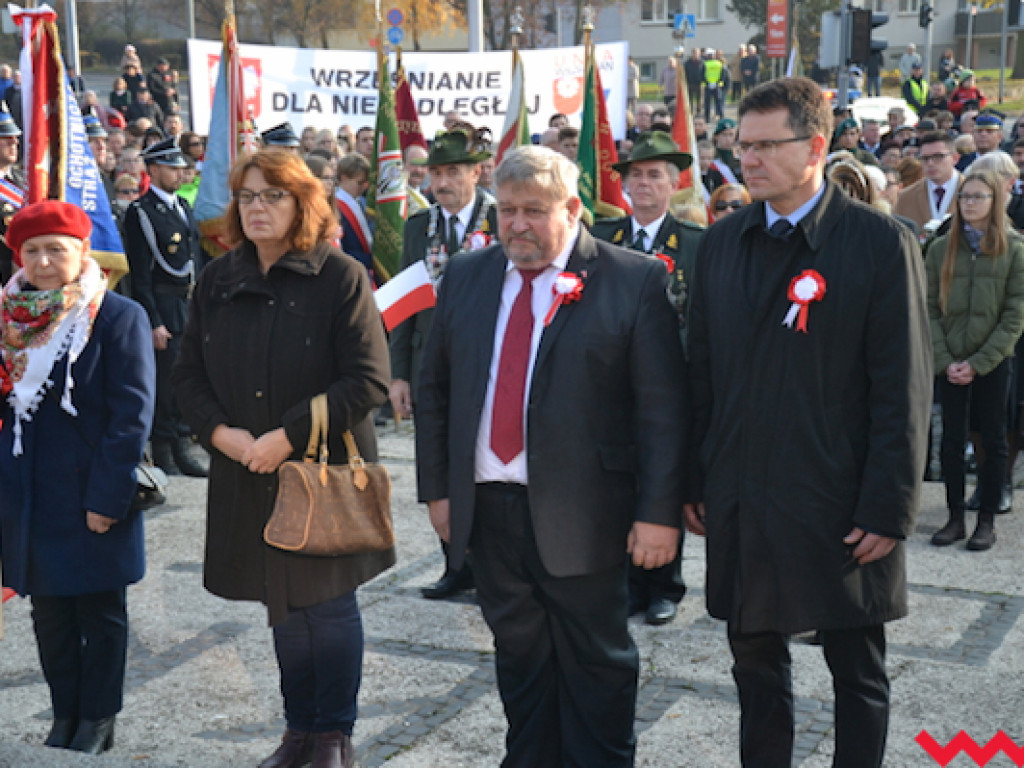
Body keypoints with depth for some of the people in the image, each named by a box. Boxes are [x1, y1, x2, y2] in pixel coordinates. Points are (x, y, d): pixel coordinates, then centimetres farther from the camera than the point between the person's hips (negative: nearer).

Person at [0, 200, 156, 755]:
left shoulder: (119, 318, -9)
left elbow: (131, 416, -13)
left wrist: (108, 495, -17)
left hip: (93, 499, -4)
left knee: (101, 614, 9)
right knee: (49, 614, 13)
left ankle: (98, 719, 24)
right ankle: (64, 714, 28)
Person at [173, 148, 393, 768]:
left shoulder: (341, 277, -9)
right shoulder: (217, 280, 7)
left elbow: (368, 381, -15)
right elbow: (190, 374, 10)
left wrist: (289, 435, -19)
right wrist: (220, 431, -9)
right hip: (249, 476, 5)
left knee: (329, 605, 4)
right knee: (284, 609, 14)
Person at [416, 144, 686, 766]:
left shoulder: (636, 280, -6)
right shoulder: (466, 277, 9)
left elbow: (663, 406, -9)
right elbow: (435, 390, 14)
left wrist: (660, 512, -13)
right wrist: (437, 488, 8)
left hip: (580, 515, -4)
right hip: (486, 507, 5)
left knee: (596, 662, 8)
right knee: (519, 656, 16)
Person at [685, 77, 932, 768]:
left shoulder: (882, 244, -8)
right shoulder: (721, 245, 7)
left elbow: (903, 392, -9)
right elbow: (702, 372, 9)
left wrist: (889, 509, -12)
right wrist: (694, 484, 6)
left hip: (840, 508, -4)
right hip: (741, 505, 4)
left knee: (858, 675, 10)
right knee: (757, 665, 15)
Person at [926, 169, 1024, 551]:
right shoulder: (941, 248, 4)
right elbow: (930, 309, 3)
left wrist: (978, 362, -12)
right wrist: (945, 360, -8)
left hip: (993, 361, -2)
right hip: (950, 363, 2)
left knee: (992, 441, 5)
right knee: (952, 440, 5)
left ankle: (987, 520, 13)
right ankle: (955, 518, 15)